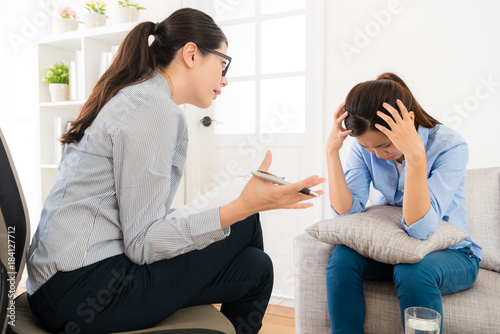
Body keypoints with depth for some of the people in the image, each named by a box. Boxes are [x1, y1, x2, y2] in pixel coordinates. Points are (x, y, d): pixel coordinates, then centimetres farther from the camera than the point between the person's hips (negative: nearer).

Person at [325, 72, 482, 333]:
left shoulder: (450, 146, -21)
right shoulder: (365, 146, -9)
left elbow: (420, 229, -31)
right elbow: (346, 212, -18)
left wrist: (415, 156, -40)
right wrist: (332, 151, -26)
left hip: (449, 254, -3)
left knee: (412, 270, -35)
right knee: (342, 256, -25)